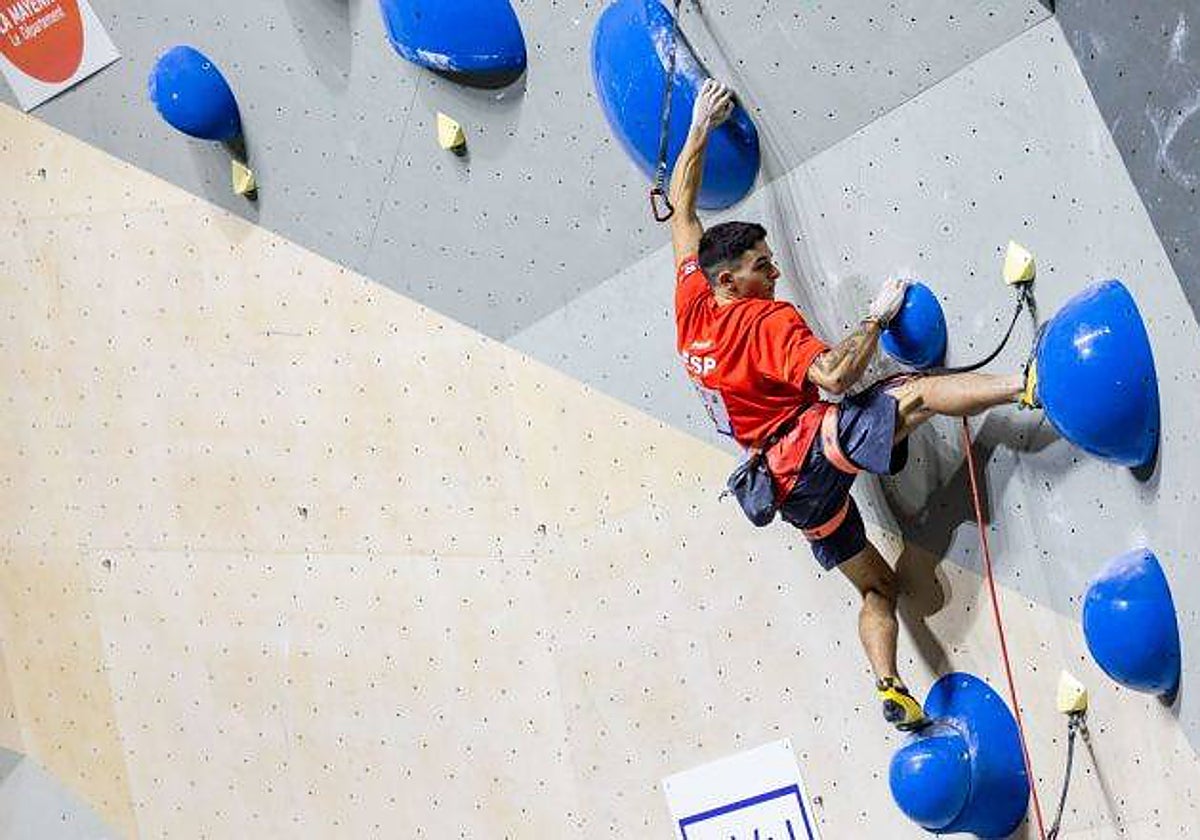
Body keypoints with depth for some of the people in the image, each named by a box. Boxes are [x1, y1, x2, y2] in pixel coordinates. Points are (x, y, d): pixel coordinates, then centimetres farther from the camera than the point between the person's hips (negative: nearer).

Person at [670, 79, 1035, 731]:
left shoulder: (692, 307, 9)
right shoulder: (769, 321, -10)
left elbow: (680, 208, 20)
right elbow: (834, 377, -24)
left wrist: (700, 128, 24)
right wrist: (876, 319, -13)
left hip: (788, 481, 8)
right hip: (811, 446, -8)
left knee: (876, 586, 15)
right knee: (917, 393, -26)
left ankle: (890, 689, 2)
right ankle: (1028, 385, -46)